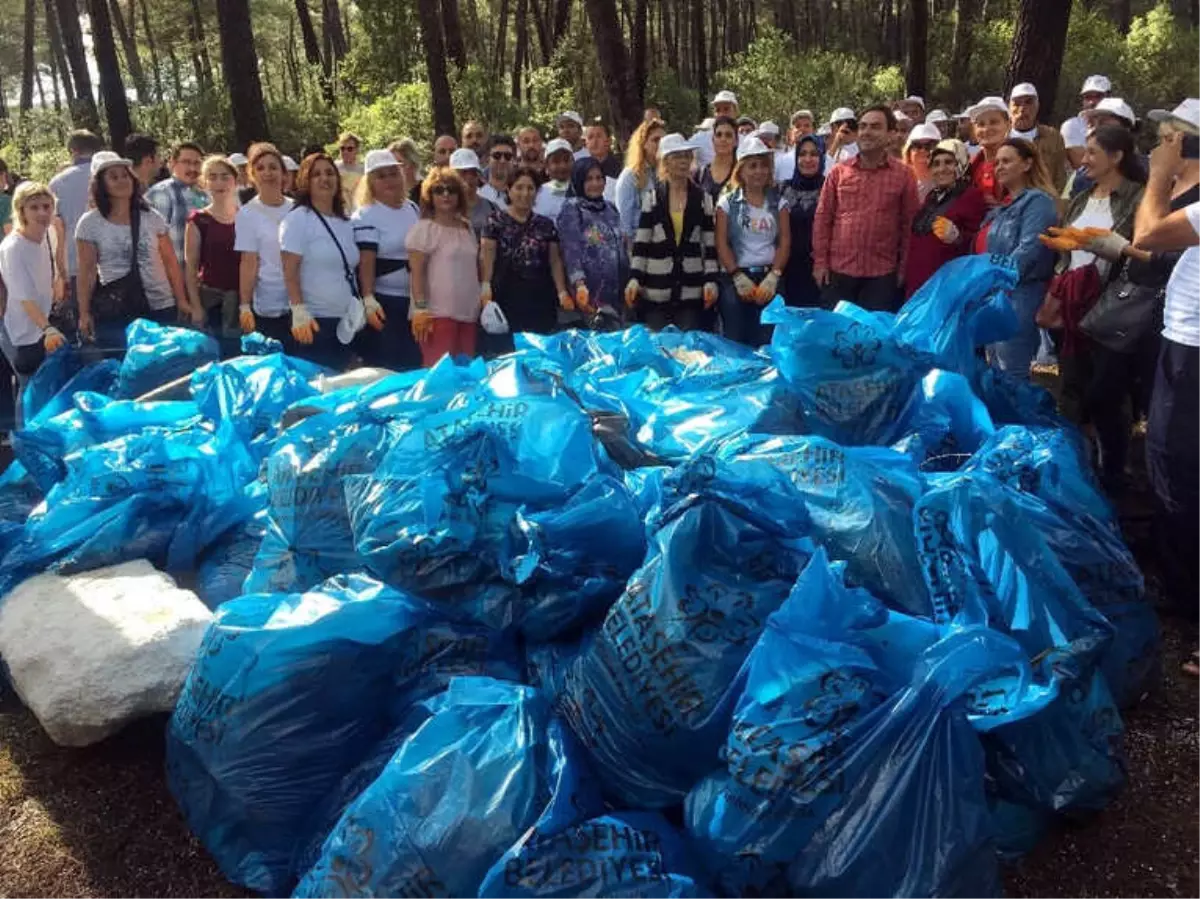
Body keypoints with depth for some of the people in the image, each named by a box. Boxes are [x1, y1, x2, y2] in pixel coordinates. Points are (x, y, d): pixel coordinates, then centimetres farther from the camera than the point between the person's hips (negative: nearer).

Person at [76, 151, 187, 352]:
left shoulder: (152, 218, 6)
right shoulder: (89, 223, 1)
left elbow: (170, 263, 8)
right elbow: (87, 272, 1)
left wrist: (181, 301, 4)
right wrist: (84, 313, -2)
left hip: (160, 307, 2)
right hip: (112, 312, -1)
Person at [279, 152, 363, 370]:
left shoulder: (346, 223, 12)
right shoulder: (298, 218, -7)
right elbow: (290, 271, -13)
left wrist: (362, 307, 15)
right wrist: (299, 314, -20)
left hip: (345, 321, 7)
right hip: (315, 320, -6)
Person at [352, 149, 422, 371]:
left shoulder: (413, 208, 9)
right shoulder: (365, 216, -10)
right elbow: (366, 262, -18)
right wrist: (368, 299, -29)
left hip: (416, 299, 6)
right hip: (385, 302, -6)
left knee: (416, 364, 14)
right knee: (386, 370, -2)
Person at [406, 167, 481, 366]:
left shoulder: (467, 228, 16)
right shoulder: (424, 228, -4)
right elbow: (417, 272, -10)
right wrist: (420, 308, -17)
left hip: (468, 312, 7)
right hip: (438, 313, -7)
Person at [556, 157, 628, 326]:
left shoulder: (610, 208, 17)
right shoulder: (571, 209, -2)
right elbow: (571, 250, -13)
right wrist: (579, 284, -26)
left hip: (616, 291, 6)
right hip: (589, 293, -6)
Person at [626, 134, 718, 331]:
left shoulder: (703, 199, 6)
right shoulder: (652, 198, 3)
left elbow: (710, 244, 5)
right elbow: (641, 243, 1)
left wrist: (711, 280, -4)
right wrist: (634, 278, -9)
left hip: (692, 290, 1)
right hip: (655, 289, 0)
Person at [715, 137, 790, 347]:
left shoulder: (778, 203, 10)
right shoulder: (727, 202, 4)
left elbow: (785, 243, 3)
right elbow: (722, 244, -2)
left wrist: (773, 277, -10)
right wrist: (739, 277, -12)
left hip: (769, 277, 1)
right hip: (736, 278, -1)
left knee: (767, 342, 0)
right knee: (735, 342, 0)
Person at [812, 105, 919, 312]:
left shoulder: (903, 174, 0)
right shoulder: (838, 172, 4)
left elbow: (909, 224, 3)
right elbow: (822, 218, 5)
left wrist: (904, 267, 1)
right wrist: (820, 261, 0)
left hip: (882, 274, -1)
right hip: (838, 271, 1)